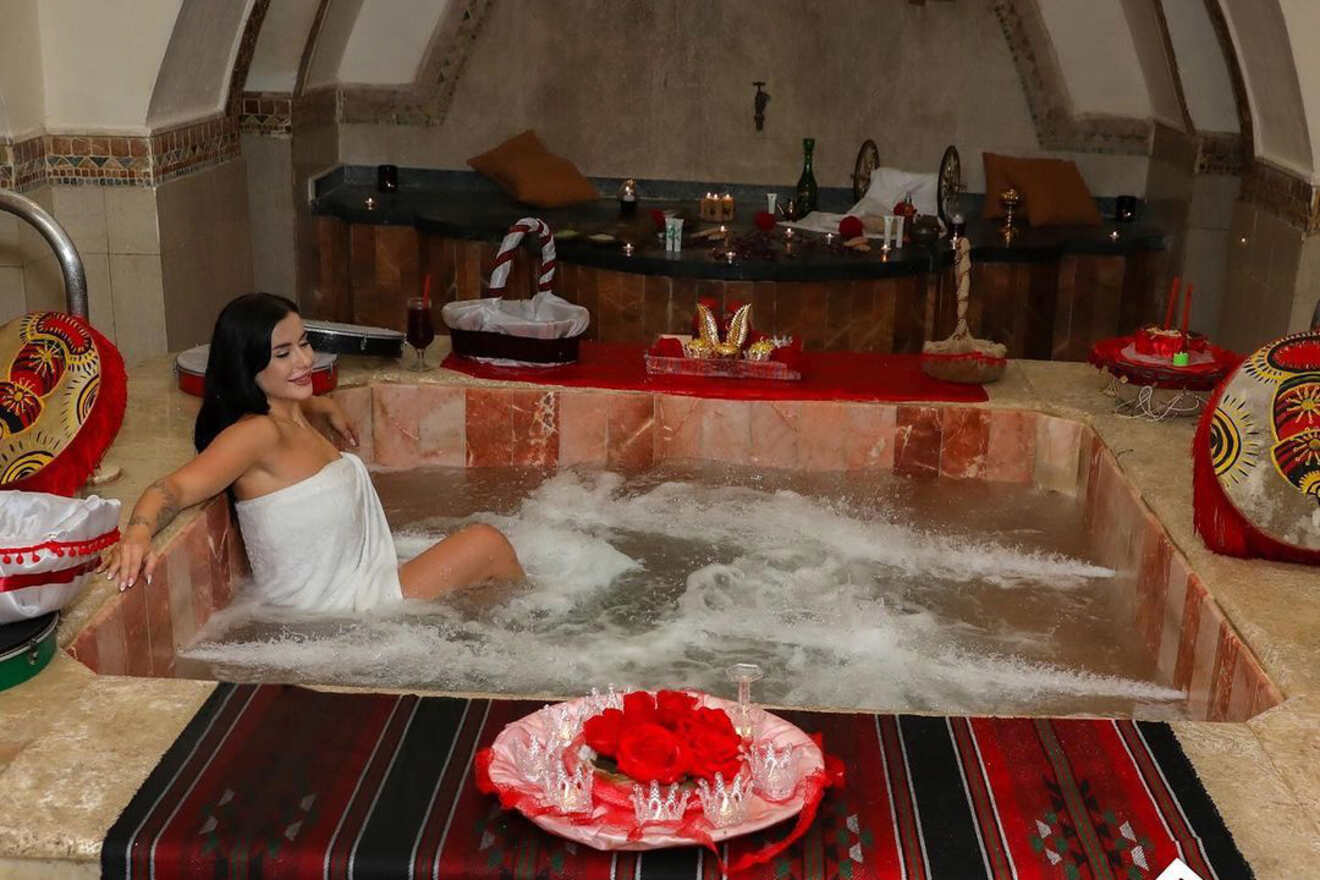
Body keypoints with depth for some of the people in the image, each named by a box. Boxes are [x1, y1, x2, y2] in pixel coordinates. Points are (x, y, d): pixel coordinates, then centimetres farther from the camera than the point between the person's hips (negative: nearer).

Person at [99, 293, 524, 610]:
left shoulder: (292, 416, 7)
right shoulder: (255, 433, -21)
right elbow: (176, 487, -34)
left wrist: (325, 408, 17)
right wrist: (138, 532, -53)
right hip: (345, 618, -9)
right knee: (486, 542, -6)